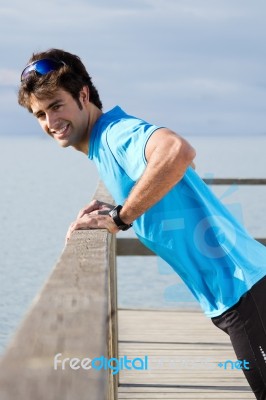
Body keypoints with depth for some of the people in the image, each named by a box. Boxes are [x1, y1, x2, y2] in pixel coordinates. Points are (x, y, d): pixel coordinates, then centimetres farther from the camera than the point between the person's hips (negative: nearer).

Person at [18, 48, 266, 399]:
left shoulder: (115, 132, -15)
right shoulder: (102, 146, 14)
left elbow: (179, 151, -38)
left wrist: (119, 218, -25)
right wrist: (116, 212, 6)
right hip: (230, 291, 10)